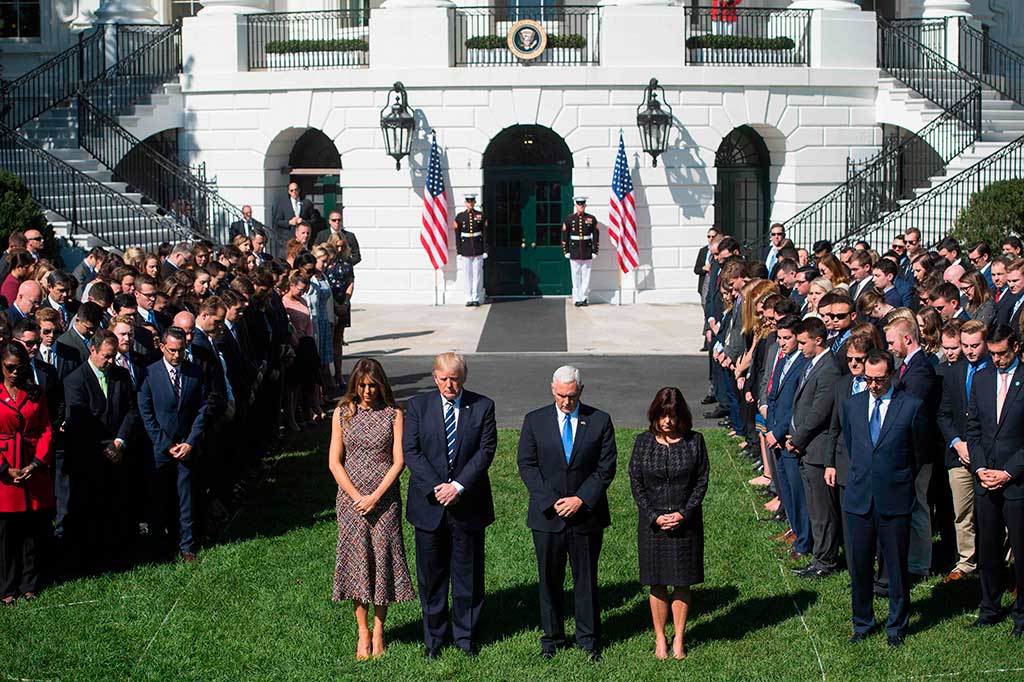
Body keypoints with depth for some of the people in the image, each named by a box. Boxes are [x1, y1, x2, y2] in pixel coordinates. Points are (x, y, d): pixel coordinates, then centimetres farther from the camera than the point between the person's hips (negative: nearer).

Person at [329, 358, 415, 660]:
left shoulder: (393, 414, -1)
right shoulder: (342, 413, 2)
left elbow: (399, 461, -5)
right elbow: (335, 462, 0)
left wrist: (375, 496, -13)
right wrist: (357, 497, -9)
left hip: (385, 497, -1)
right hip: (351, 497, 1)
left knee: (383, 558, 2)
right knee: (356, 559, 4)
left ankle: (378, 631, 15)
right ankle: (362, 632, 15)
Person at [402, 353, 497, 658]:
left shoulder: (483, 406, 0)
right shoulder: (417, 406, 1)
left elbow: (486, 451, -6)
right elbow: (411, 451, -4)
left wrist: (458, 486, -16)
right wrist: (436, 488, -15)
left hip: (468, 503, 0)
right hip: (429, 504, 1)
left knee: (468, 574, 8)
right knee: (431, 574, 8)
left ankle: (466, 635, 22)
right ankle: (433, 637, 21)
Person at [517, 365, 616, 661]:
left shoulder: (600, 421, -1)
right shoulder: (535, 421, 0)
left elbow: (606, 468, -2)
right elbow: (526, 465, -2)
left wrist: (581, 499, -12)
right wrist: (551, 501, -11)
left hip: (586, 514, 0)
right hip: (547, 515, 1)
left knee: (586, 579, 8)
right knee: (549, 580, 9)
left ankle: (588, 638, 21)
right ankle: (552, 637, 22)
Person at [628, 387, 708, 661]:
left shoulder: (694, 441, -3)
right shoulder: (643, 443, -3)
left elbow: (702, 481, -2)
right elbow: (636, 483, -1)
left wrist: (684, 513, -12)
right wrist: (654, 516, -11)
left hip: (686, 521, 0)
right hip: (652, 522, 0)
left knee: (683, 582, 6)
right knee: (657, 584, 7)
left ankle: (679, 638, 20)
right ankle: (660, 638, 21)